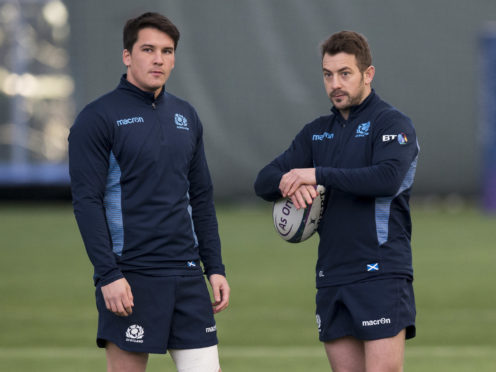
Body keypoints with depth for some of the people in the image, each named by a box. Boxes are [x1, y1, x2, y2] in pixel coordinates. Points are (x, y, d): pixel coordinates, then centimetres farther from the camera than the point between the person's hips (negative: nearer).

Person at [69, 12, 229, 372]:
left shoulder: (186, 116, 14)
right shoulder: (99, 118, -5)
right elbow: (87, 202, -10)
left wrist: (215, 267, 11)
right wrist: (108, 275, -17)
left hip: (187, 275, 6)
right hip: (129, 281, -6)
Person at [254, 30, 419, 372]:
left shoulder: (392, 123, -3)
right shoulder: (317, 133, 17)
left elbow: (388, 178, -21)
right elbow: (264, 182, 13)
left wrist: (318, 174, -17)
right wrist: (290, 184, -11)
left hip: (382, 277, -6)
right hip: (332, 278, 6)